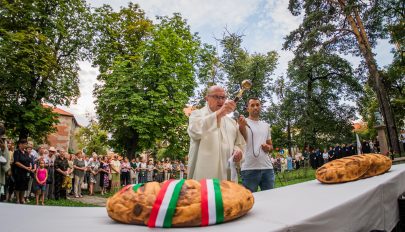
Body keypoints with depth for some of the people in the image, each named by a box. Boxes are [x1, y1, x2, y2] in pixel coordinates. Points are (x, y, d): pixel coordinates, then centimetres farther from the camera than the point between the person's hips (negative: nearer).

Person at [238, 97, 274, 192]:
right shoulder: (243, 122, -1)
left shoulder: (266, 125, 17)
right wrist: (242, 126, -41)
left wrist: (268, 147, -1)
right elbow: (242, 140, -20)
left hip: (267, 167, 5)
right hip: (249, 168, -5)